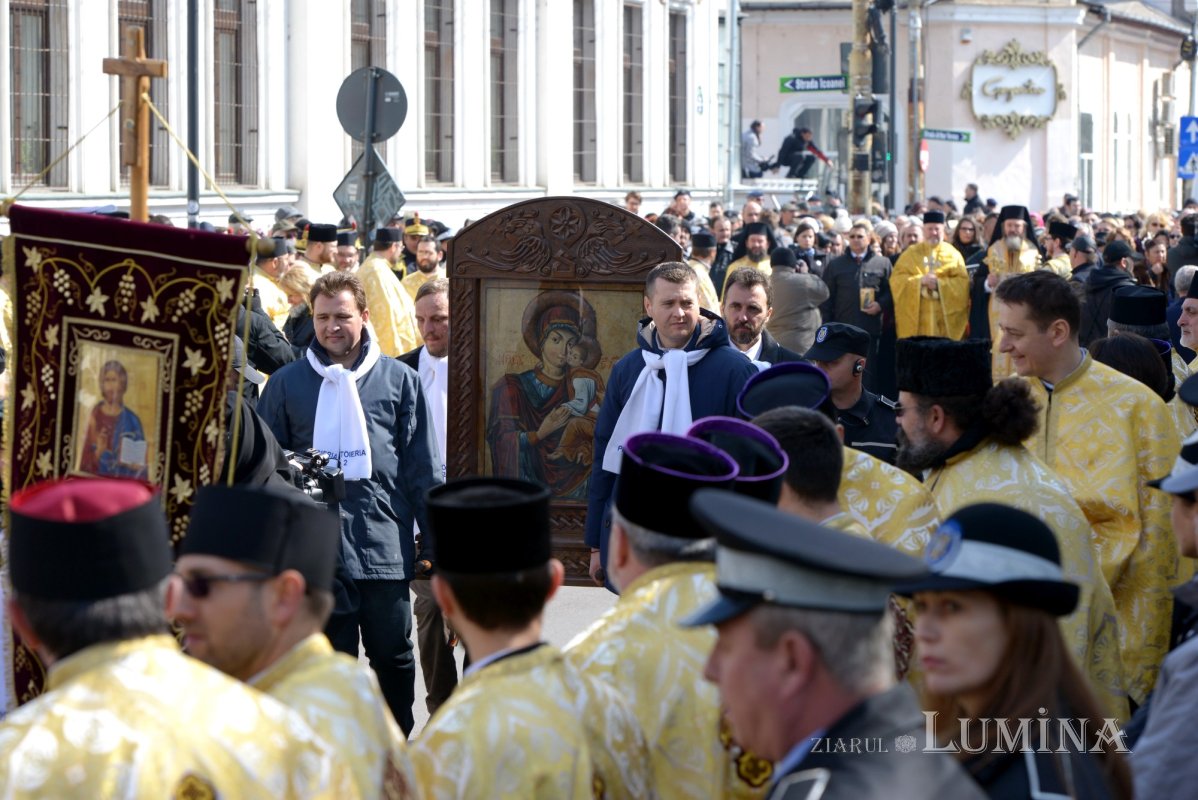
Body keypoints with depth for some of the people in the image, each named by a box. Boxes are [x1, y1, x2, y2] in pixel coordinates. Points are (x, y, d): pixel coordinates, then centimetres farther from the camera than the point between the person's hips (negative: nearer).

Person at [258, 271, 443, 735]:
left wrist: (433, 540, 2)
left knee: (393, 657, 8)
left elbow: (424, 468, 7)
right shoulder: (287, 384, 6)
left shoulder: (399, 380, 6)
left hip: (386, 545, 0)